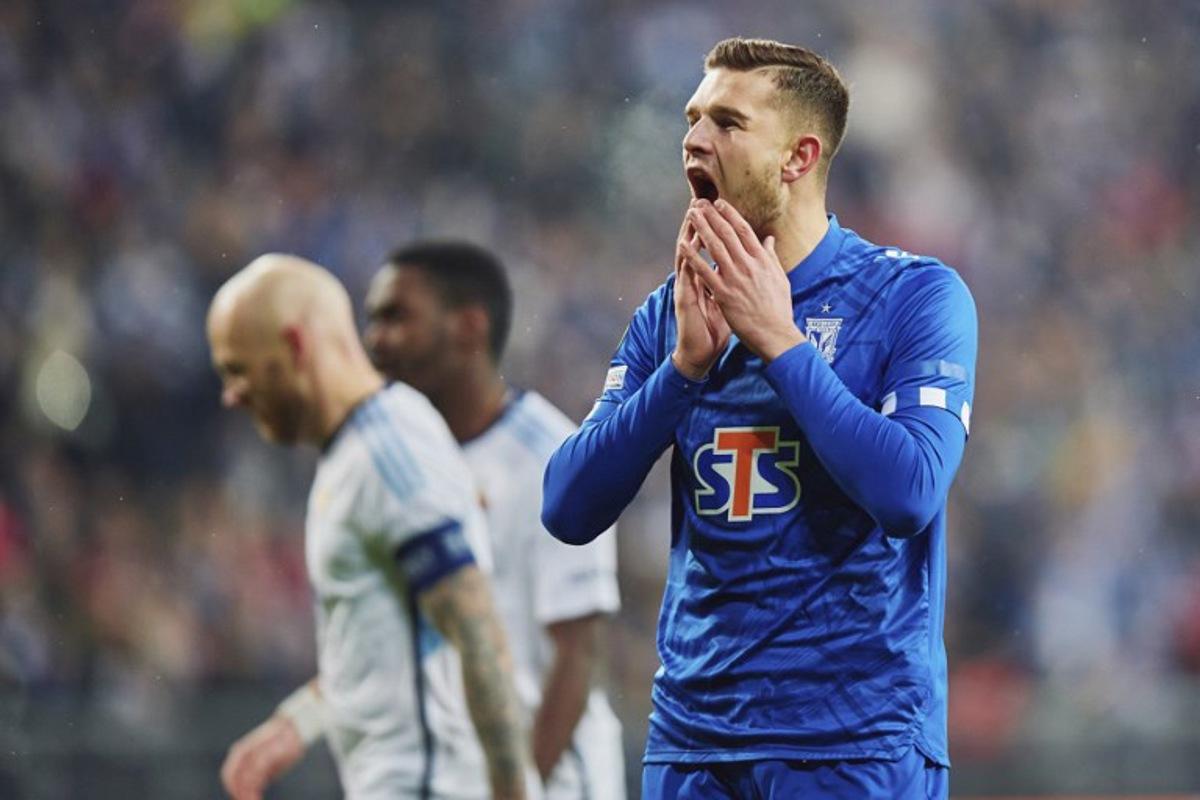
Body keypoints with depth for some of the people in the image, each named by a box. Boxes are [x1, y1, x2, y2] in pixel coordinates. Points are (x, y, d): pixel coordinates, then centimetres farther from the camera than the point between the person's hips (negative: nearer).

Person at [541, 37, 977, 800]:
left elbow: (908, 494, -18)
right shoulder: (669, 314, 8)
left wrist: (778, 340, -15)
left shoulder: (914, 296, -4)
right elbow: (569, 510, 0)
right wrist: (686, 363, -11)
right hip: (693, 730, 4)